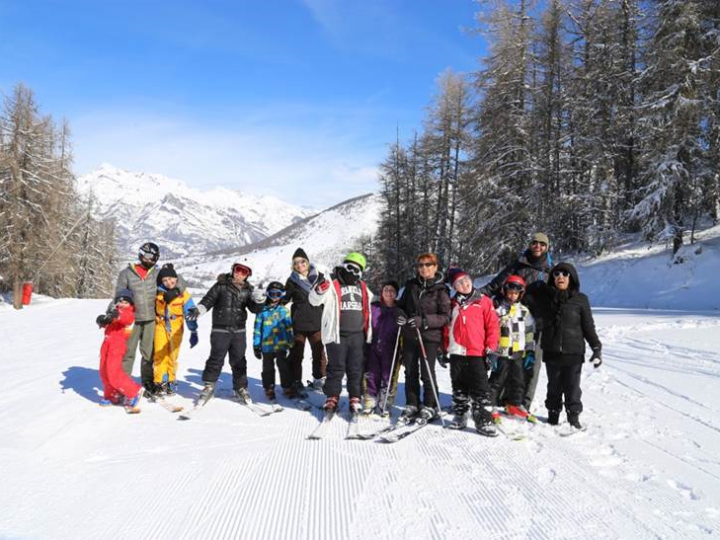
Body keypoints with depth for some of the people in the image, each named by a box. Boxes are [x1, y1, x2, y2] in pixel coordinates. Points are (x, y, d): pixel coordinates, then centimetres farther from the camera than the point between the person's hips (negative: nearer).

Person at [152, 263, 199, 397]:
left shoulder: (183, 294, -8)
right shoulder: (158, 292, -5)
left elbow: (190, 314, -4)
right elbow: (151, 308, 13)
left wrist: (193, 332, -4)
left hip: (176, 328, -1)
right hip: (161, 326, 1)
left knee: (172, 356, 6)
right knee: (160, 355, -5)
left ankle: (170, 382, 20)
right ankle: (160, 383, 3)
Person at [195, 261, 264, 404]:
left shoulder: (248, 290, 7)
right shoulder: (221, 286, -3)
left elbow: (255, 309, 3)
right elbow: (208, 300, -5)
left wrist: (259, 300, -18)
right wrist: (199, 309, -23)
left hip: (239, 331, 3)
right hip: (220, 329, -3)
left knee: (239, 360, 9)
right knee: (216, 359, -2)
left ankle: (240, 388, 21)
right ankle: (208, 387, 12)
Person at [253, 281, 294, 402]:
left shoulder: (284, 311, 2)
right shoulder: (262, 311, 0)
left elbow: (289, 328, 6)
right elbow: (257, 329, 3)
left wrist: (291, 344, 4)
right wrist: (256, 345, 2)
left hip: (281, 345, 0)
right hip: (266, 346, 0)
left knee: (284, 367, 8)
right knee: (268, 368, 11)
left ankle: (287, 387, 20)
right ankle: (269, 389, 23)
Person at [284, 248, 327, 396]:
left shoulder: (319, 277, 4)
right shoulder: (292, 281, 3)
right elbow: (284, 299, 11)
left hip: (316, 322, 1)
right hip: (298, 323, -1)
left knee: (319, 352, 7)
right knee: (296, 353, 4)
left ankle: (319, 379, 23)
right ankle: (296, 382, 13)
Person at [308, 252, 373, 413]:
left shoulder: (362, 287, 13)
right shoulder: (333, 284, -4)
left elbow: (370, 301, 31)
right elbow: (314, 300, -14)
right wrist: (319, 290, -35)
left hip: (357, 335, 5)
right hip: (337, 335, -4)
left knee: (356, 369, 10)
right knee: (336, 368, 2)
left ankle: (355, 398, 19)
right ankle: (332, 397, 15)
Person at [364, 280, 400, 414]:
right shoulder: (373, 307, 5)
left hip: (390, 350, -1)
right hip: (373, 348, 1)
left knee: (387, 377, 2)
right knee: (371, 375, 6)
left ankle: (384, 404, 13)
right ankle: (370, 402, 17)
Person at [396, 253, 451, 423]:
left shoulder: (440, 289, -5)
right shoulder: (411, 285, 7)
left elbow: (445, 317, -9)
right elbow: (401, 305, 17)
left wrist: (424, 321, -21)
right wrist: (400, 315, -5)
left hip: (429, 337, -4)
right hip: (409, 336, 4)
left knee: (427, 373, 0)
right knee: (410, 372, 10)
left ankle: (430, 407, 16)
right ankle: (411, 406, 23)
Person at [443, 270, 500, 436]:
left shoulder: (483, 301, 0)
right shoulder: (452, 304, 9)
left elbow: (493, 325, -2)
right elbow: (446, 327, 16)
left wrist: (491, 348, -8)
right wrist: (445, 348, 13)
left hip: (477, 353, -3)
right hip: (456, 353, 4)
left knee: (480, 390, -3)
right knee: (459, 388, 13)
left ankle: (484, 421, 1)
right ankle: (460, 416, 25)